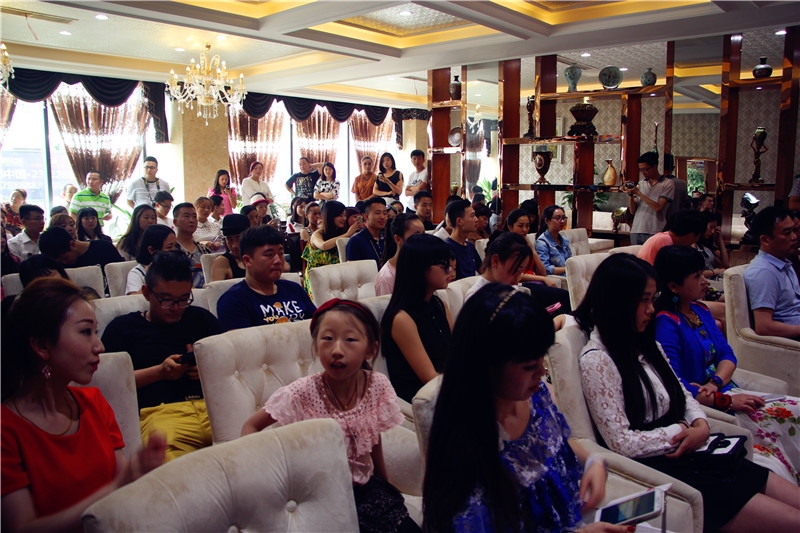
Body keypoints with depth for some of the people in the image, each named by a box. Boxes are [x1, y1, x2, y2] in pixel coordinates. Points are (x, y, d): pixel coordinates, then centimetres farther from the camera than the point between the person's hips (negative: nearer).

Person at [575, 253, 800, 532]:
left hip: (689, 454, 8)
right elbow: (622, 442, -17)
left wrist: (700, 425, -3)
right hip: (654, 468, -8)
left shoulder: (646, 344, 12)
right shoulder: (597, 360, -16)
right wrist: (681, 432, -8)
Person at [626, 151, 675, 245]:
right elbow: (632, 211, 10)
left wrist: (638, 193, -11)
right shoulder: (641, 184, 13)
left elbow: (658, 207, -11)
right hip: (636, 231, 4)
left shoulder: (668, 184, 1)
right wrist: (630, 194, -6)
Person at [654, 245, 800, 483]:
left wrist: (716, 382, -11)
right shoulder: (666, 323, -15)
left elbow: (727, 354, 10)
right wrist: (726, 401, -19)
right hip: (702, 405, -8)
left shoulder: (701, 310, 13)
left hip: (725, 390, 8)